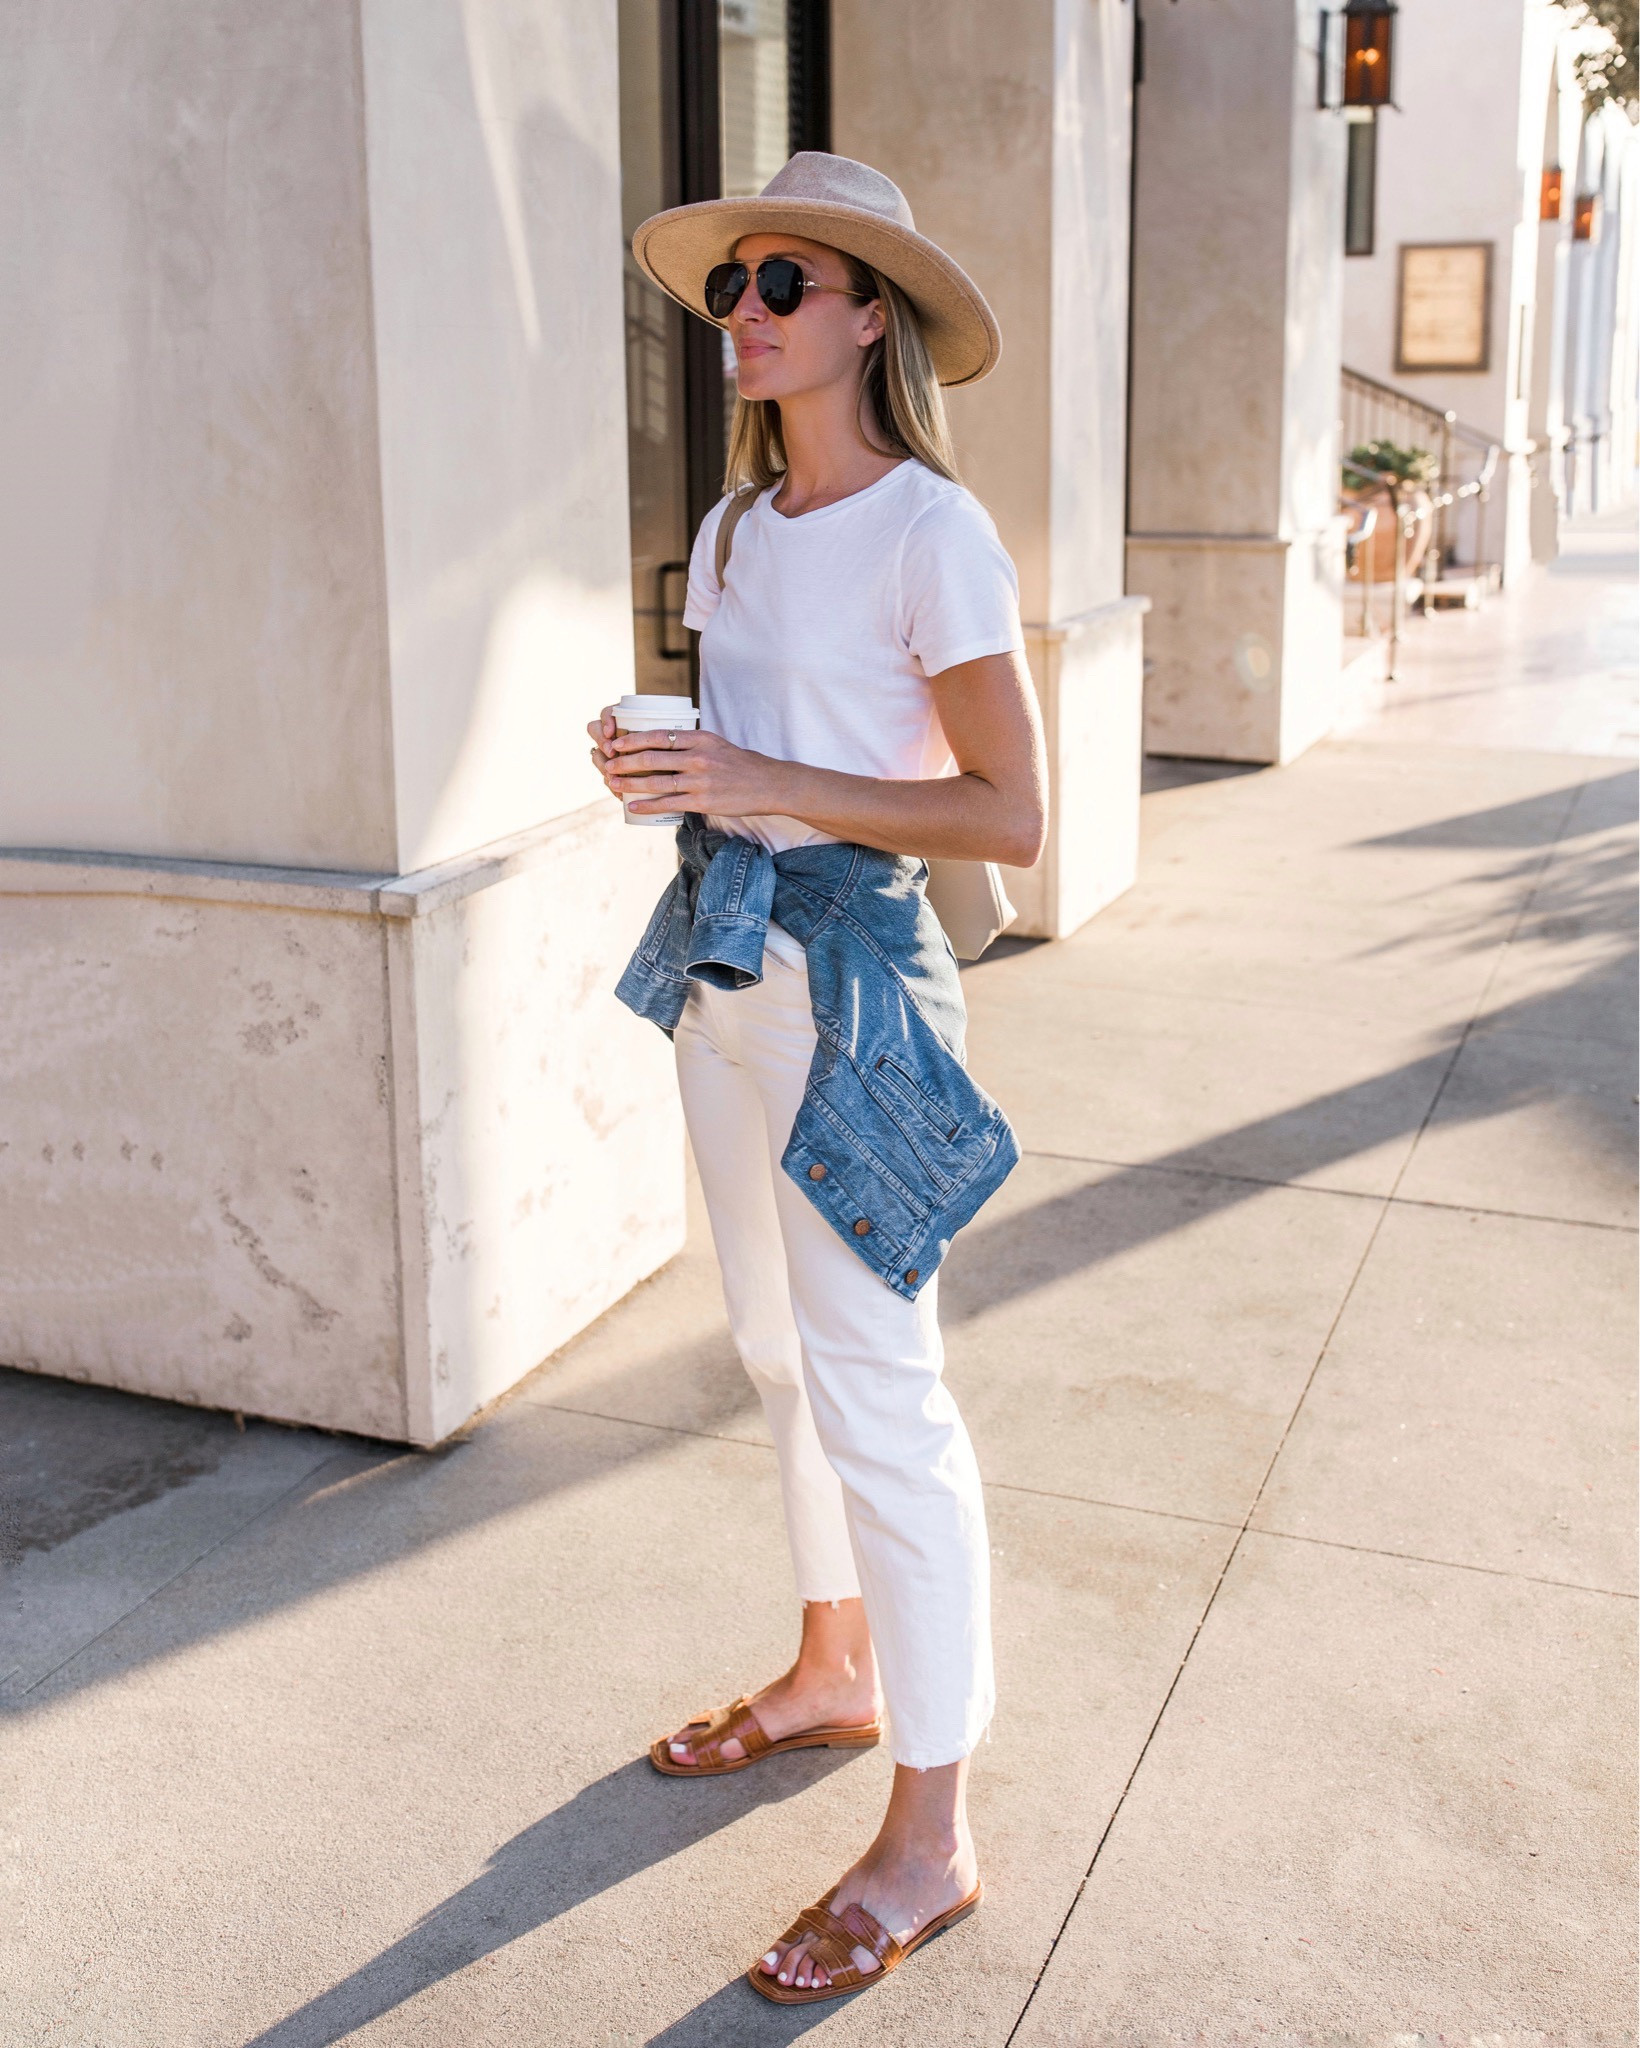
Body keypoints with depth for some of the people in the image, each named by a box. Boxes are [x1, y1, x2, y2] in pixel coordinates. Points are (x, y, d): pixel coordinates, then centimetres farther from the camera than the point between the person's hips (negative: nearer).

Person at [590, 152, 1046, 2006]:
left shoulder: (930, 533, -13)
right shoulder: (733, 529, 11)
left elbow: (1009, 815, -15)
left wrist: (771, 786, -22)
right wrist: (662, 764, 0)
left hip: (850, 970, -8)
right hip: (724, 958, 8)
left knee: (874, 1394, -3)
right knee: (778, 1351, 18)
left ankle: (929, 1838, 10)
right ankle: (836, 1670, 39)